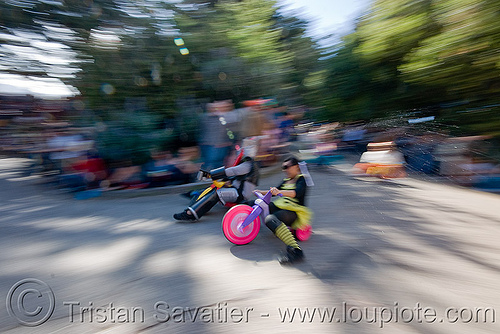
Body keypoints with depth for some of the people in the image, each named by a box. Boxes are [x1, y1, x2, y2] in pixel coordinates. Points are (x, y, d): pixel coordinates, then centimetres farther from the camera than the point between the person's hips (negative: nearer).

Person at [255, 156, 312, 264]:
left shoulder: (302, 179, -5)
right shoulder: (286, 181, 20)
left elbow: (297, 193, -26)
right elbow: (275, 191, 26)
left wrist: (280, 192, -42)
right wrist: (261, 192, 13)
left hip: (294, 212, -8)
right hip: (279, 207, 8)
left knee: (270, 219, -38)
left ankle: (295, 250, -44)